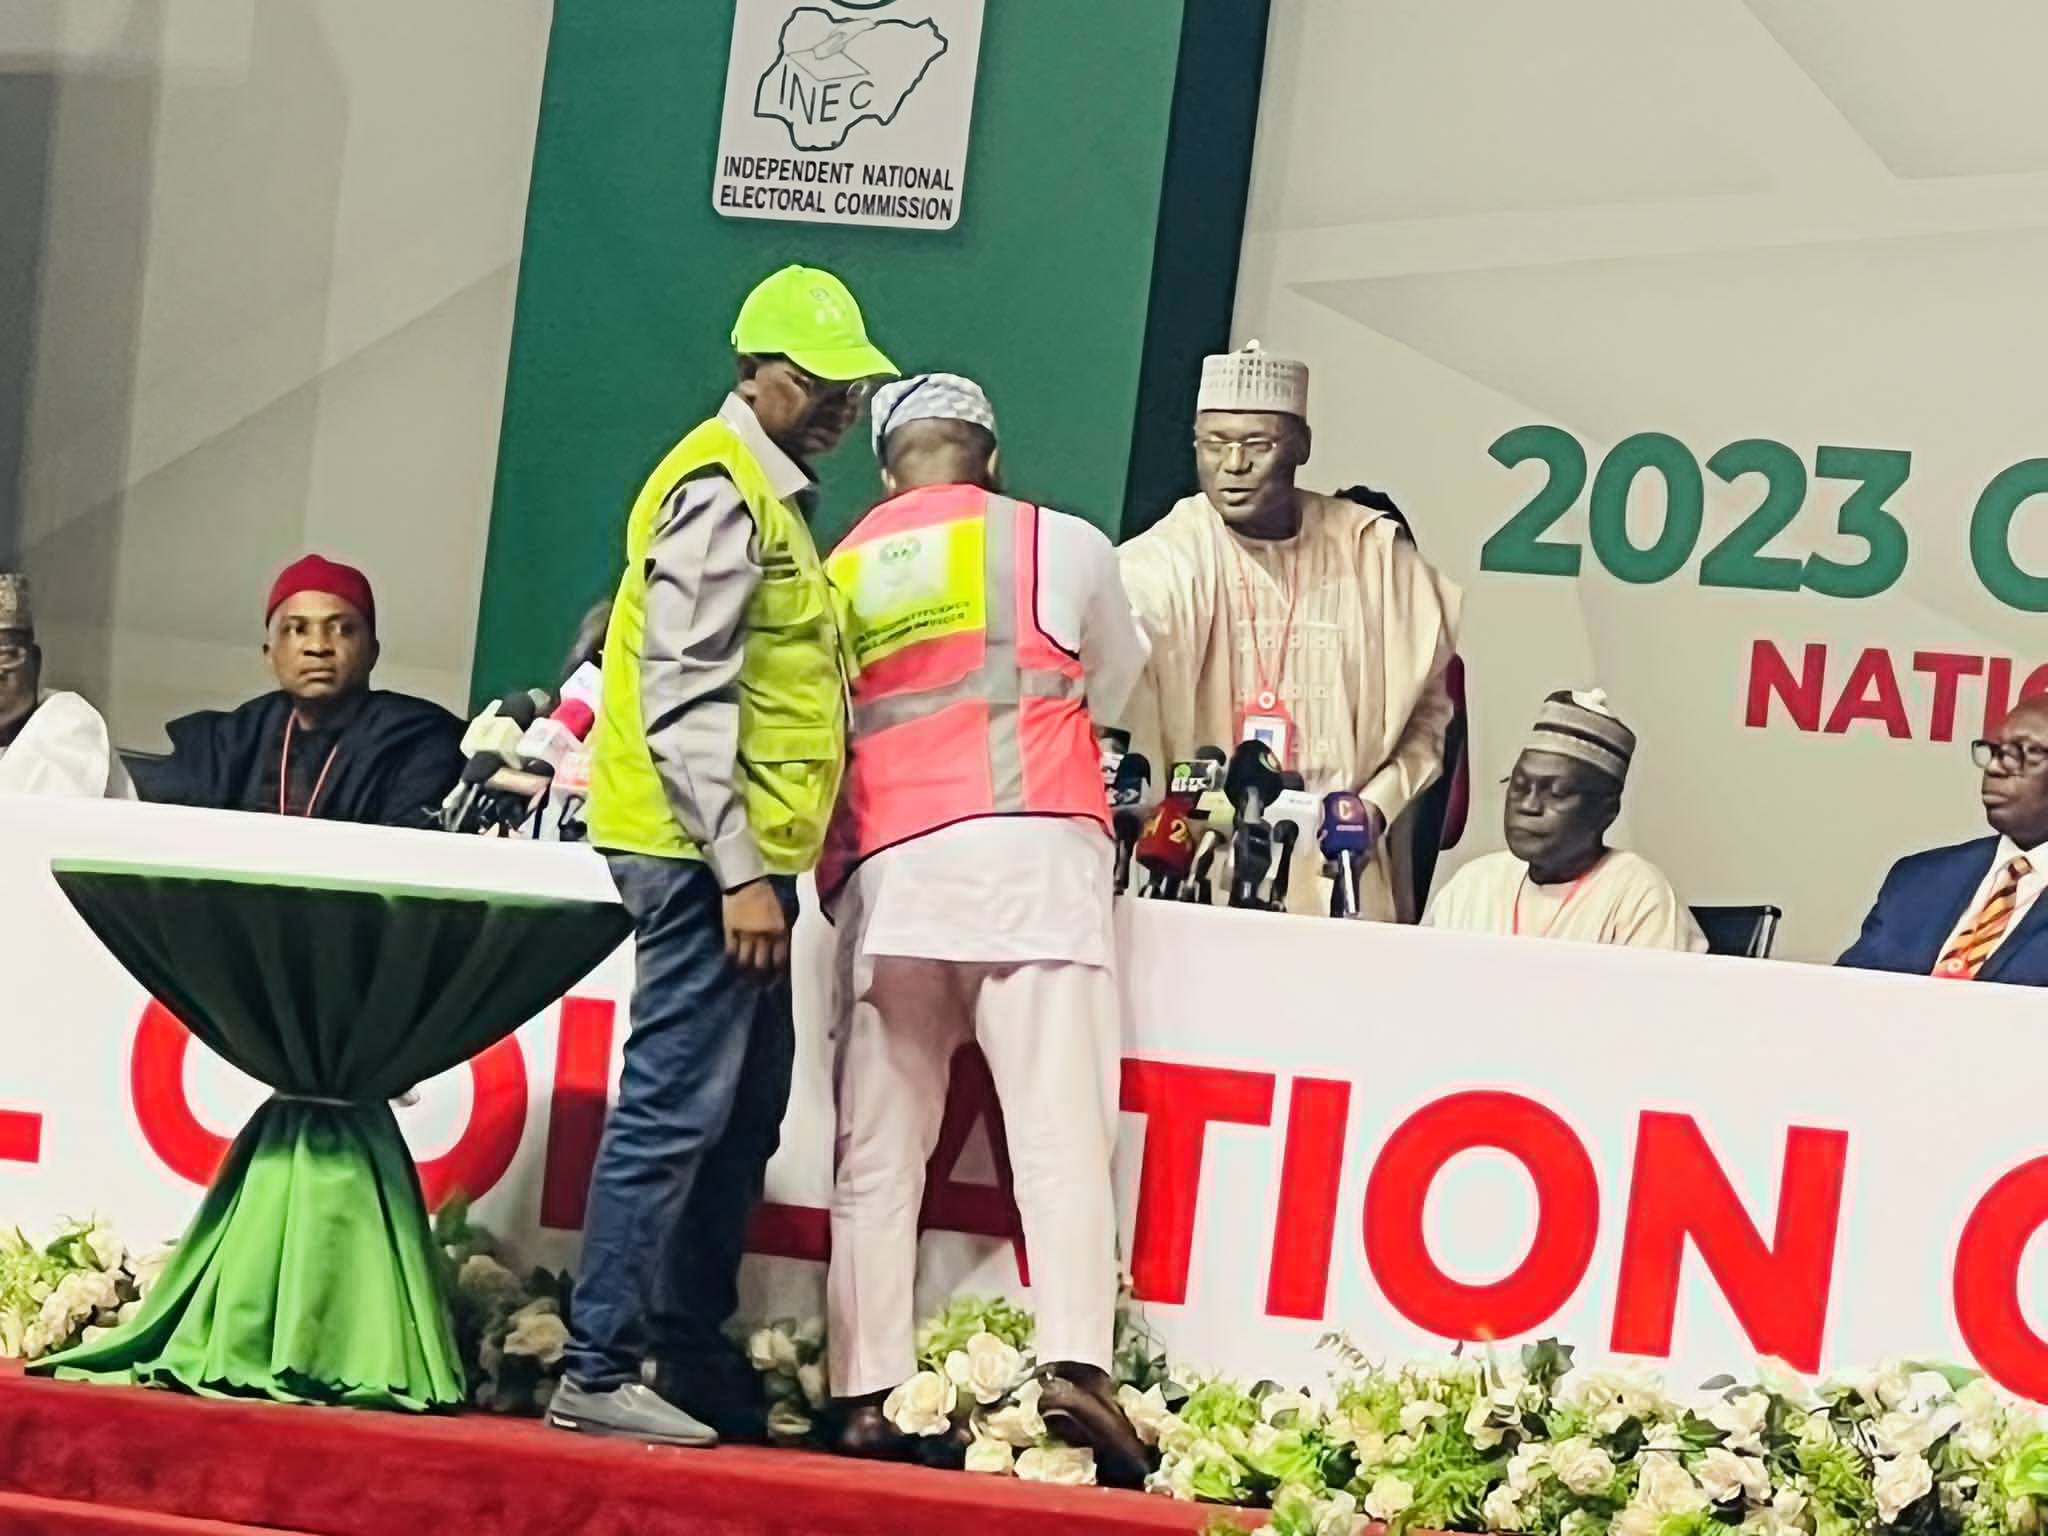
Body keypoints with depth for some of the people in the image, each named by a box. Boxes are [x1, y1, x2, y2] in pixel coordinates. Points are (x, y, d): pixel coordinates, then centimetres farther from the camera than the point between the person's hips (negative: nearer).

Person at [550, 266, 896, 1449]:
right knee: (675, 1109, -9)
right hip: (707, 854, -10)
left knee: (743, 1119, 13)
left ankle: (697, 1363, 20)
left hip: (750, 855, 10)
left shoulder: (772, 494, 18)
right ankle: (599, 1374, -6)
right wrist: (738, 870, -22)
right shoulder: (719, 489, -12)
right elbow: (685, 697, -19)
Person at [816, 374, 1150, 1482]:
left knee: (879, 1152, 3)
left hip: (889, 873, 2)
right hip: (1032, 854, -2)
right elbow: (1116, 680, 29)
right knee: (1061, 1129, -8)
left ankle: (867, 1393, -4)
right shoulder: (1063, 544, 12)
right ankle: (1075, 1365, -23)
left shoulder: (838, 575, 18)